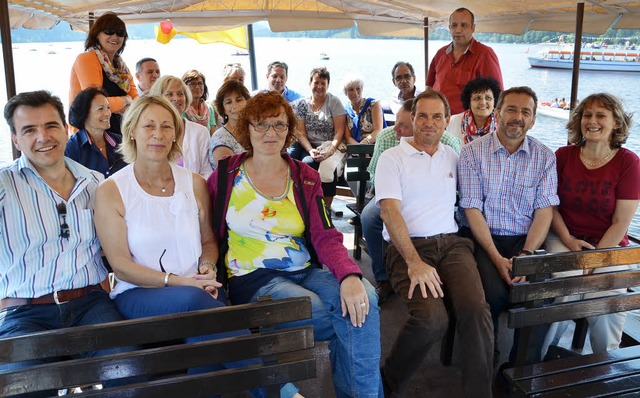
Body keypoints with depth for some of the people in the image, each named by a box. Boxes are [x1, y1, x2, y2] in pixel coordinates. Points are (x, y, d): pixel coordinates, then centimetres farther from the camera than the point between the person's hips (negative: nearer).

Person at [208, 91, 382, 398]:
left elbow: (325, 237, -4)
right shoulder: (226, 175, 2)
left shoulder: (306, 178, 7)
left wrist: (349, 275, -22)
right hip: (253, 279, -3)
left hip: (305, 272, 3)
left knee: (363, 297, -26)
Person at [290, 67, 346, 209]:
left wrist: (331, 149, -20)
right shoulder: (301, 104, 11)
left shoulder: (334, 102, 4)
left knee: (307, 163, -32)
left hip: (327, 146, -3)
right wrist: (311, 151, -15)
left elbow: (339, 131, -3)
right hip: (306, 145, 3)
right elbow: (301, 133, 3)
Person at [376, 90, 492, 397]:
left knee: (476, 309, -26)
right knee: (432, 319, -29)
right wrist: (415, 263, -21)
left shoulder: (453, 157, 19)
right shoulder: (392, 158, 5)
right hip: (408, 246, -4)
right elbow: (390, 211, -8)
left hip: (451, 243, 4)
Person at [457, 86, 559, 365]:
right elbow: (472, 209, -7)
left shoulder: (545, 157, 6)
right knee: (494, 292, -28)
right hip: (481, 238, -2)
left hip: (525, 239, 2)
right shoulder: (473, 153, -1)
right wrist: (497, 259, -17)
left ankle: (525, 367, 0)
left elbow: (544, 211, -1)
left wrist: (526, 255, -17)